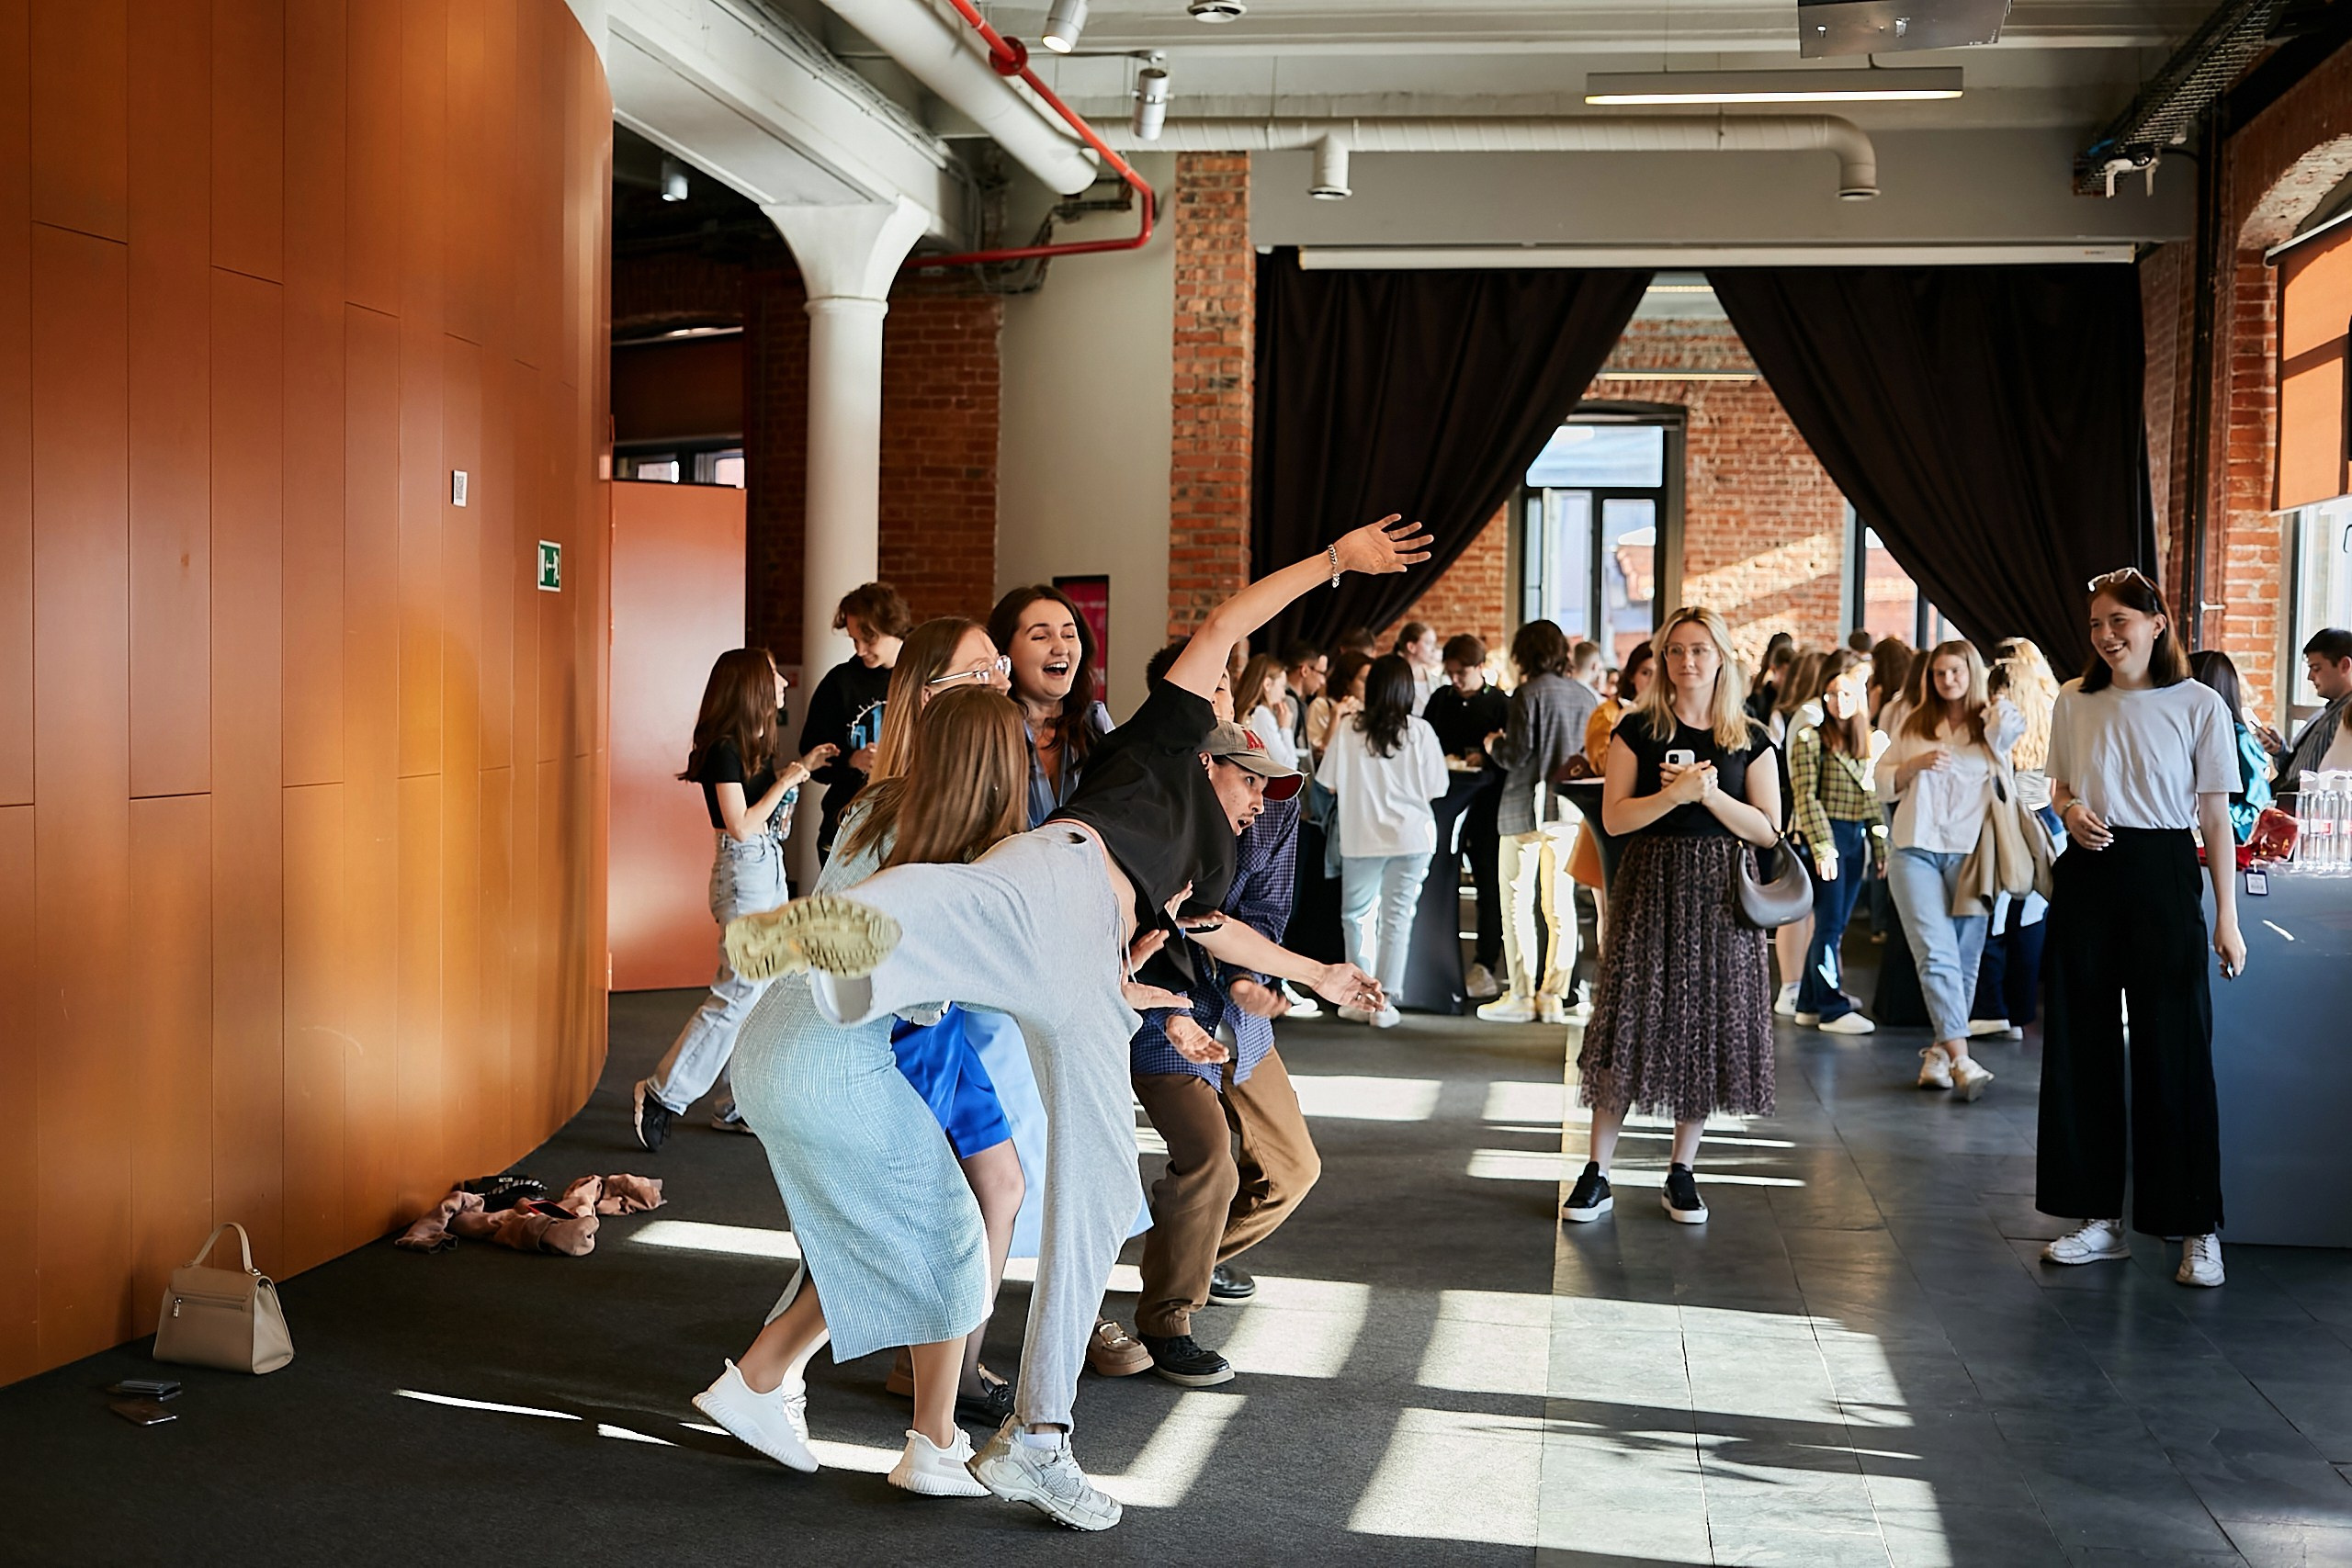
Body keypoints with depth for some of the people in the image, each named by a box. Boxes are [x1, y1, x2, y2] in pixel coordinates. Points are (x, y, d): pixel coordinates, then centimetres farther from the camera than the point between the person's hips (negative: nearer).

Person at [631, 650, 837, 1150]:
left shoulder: (752, 746, 12)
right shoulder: (725, 750, -16)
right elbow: (741, 826, -19)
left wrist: (802, 768, 12)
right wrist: (787, 779, -13)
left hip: (767, 869, 10)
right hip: (745, 871, -10)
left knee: (765, 992, 10)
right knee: (740, 991, -10)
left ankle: (742, 1105, 16)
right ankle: (661, 1094, -5)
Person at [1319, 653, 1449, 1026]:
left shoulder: (1347, 728, -8)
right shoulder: (1420, 730, -7)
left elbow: (1330, 784, -3)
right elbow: (1436, 788, -4)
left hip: (1361, 837, 0)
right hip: (1411, 837, 0)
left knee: (1357, 915, 15)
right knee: (1397, 916, 5)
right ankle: (1383, 1004, 5)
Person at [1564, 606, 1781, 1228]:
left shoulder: (1750, 739, 6)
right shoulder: (1638, 730, 3)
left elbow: (1768, 828, 1)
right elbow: (1614, 817, -4)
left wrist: (1711, 793, -14)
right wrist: (1675, 793, -18)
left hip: (1719, 895, 1)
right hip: (1650, 888, -1)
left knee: (1705, 1027, 3)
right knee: (1629, 1024, -4)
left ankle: (1682, 1172, 15)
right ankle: (1598, 1173, 2)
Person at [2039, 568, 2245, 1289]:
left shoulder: (2198, 704, -4)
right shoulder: (2075, 701, 7)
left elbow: (2216, 819, -3)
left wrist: (2227, 918, -7)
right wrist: (2071, 811, -5)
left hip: (2162, 877, -4)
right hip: (2086, 877, 4)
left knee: (2175, 1052, -3)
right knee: (2082, 1048, 6)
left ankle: (2198, 1229, 6)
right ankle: (2100, 1217, 16)